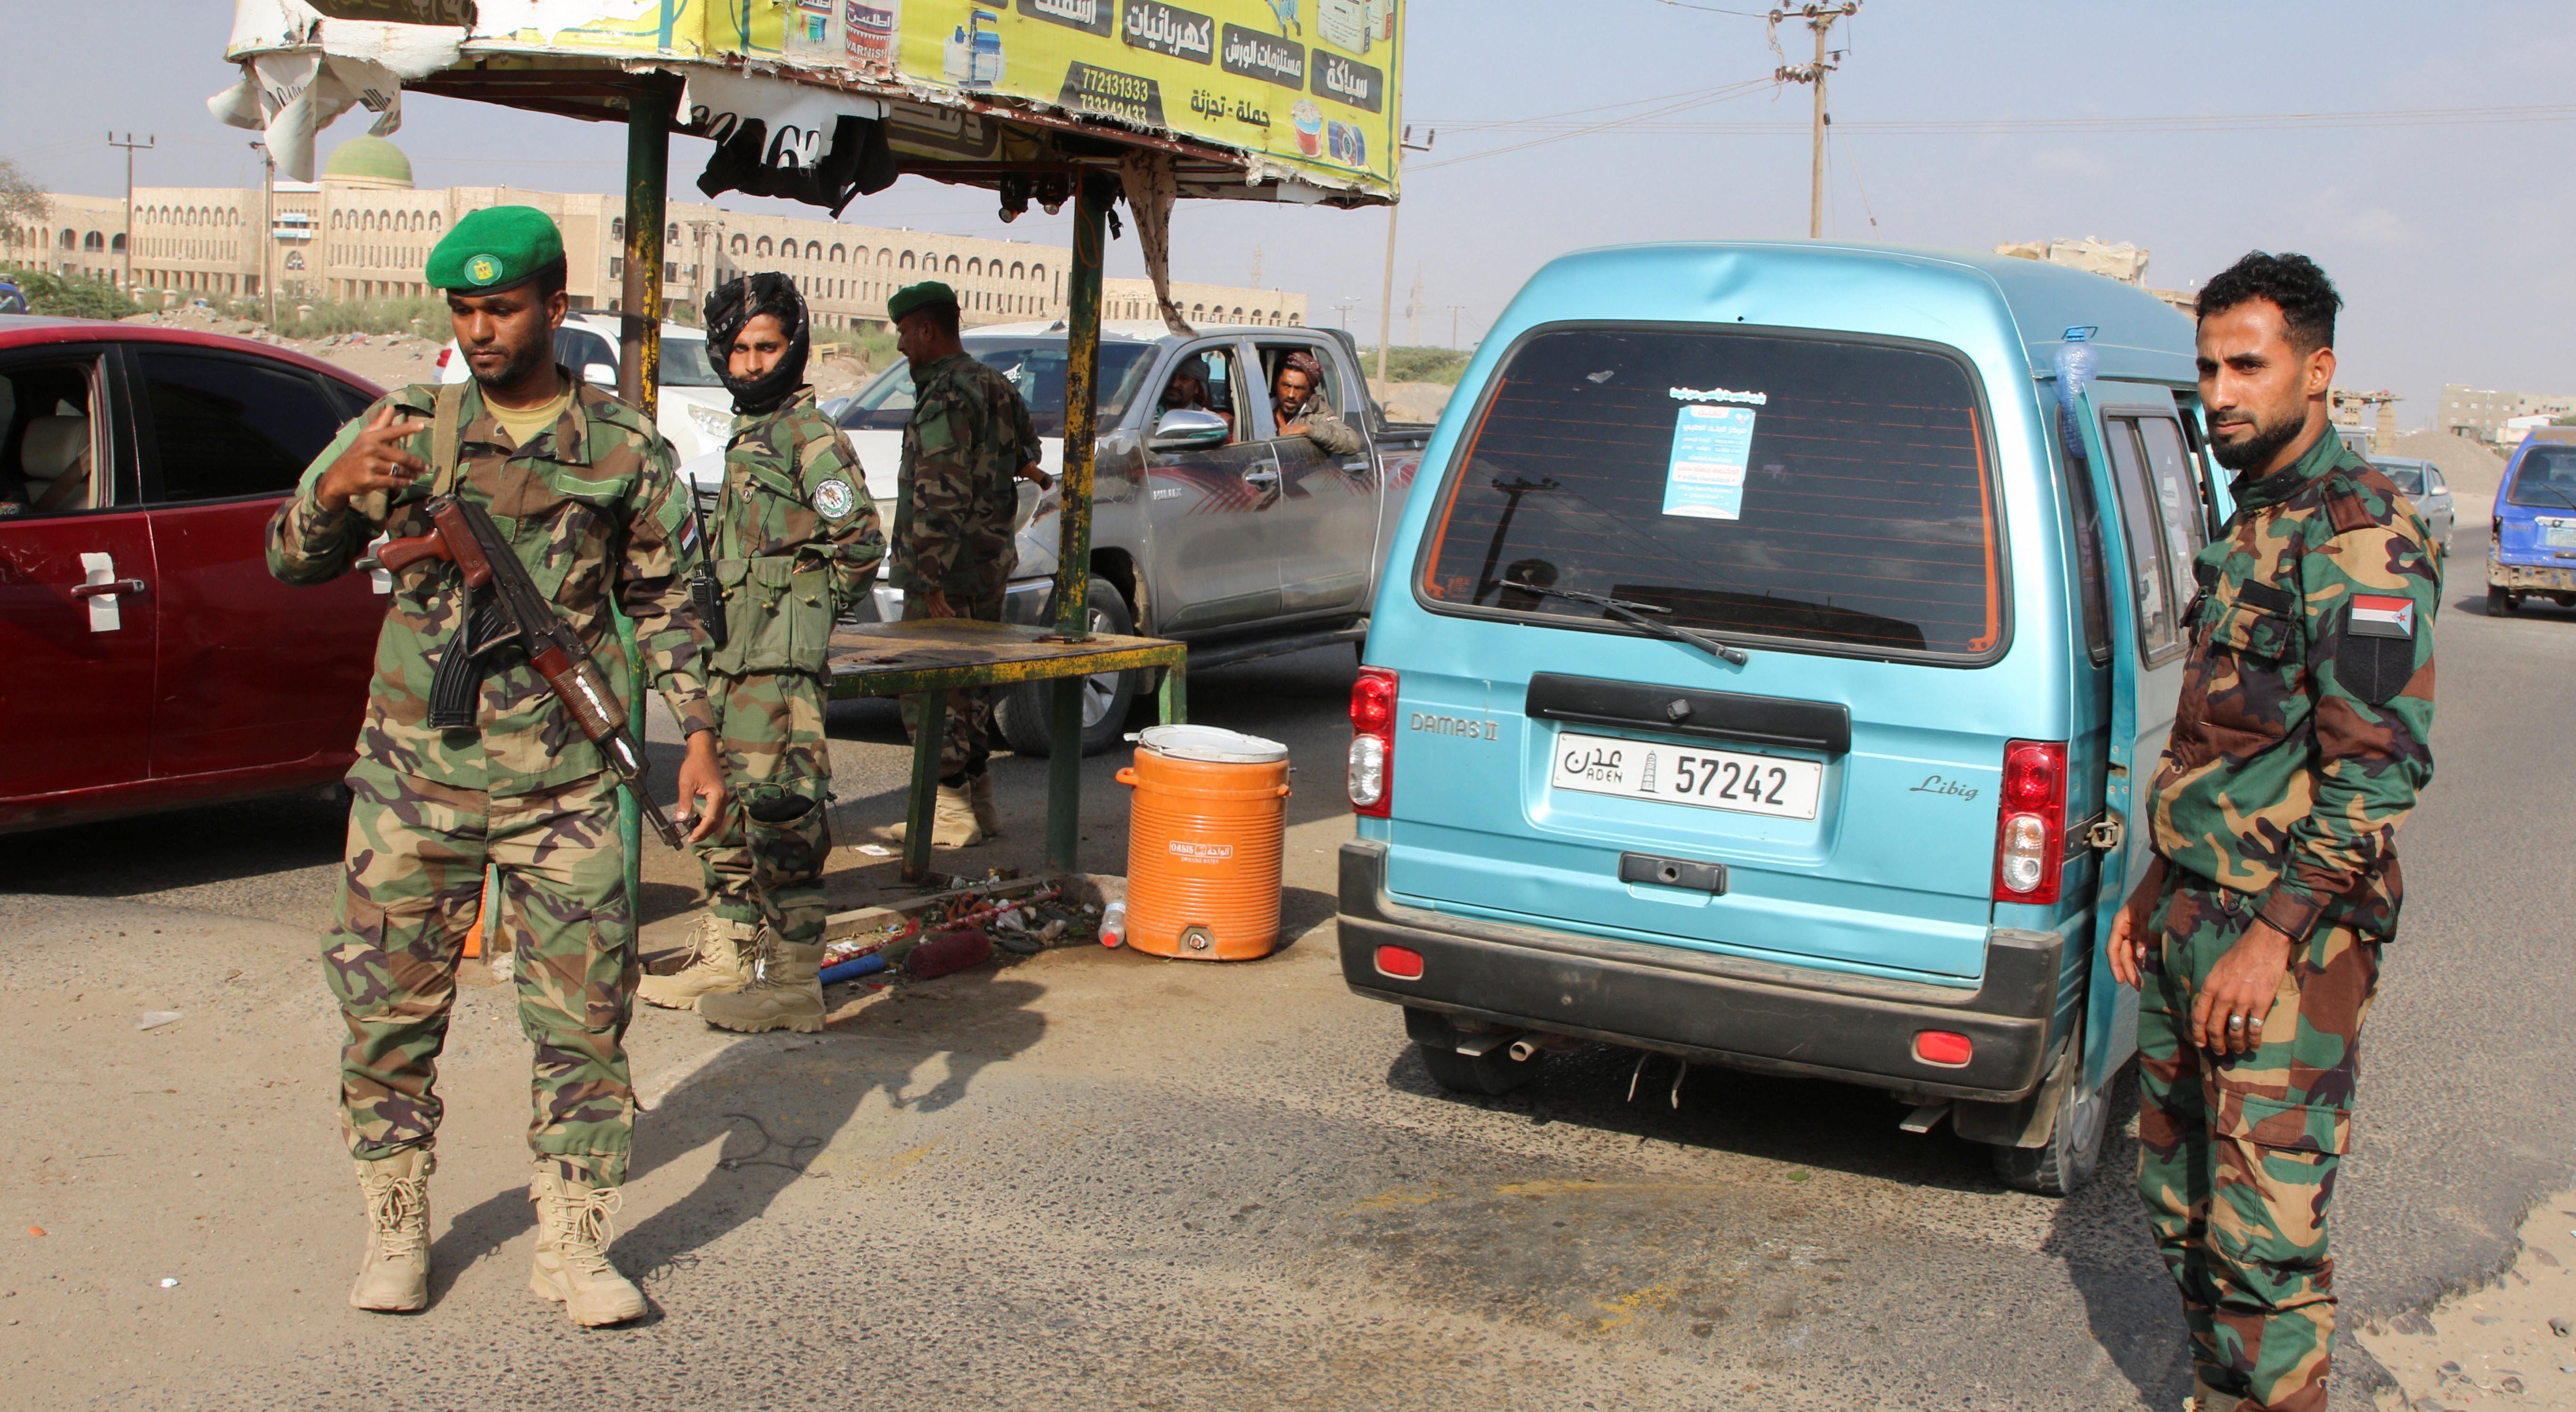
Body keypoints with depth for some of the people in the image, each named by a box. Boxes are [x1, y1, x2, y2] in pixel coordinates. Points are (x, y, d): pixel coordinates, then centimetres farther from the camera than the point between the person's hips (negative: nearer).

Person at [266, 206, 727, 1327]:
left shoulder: (626, 448, 5)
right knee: (390, 1011, 6)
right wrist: (335, 491, -17)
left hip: (564, 788, -1)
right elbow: (293, 560, 5)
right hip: (414, 778, 1)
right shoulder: (408, 429, 5)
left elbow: (665, 603, 11)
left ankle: (572, 1243, 13)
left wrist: (698, 738, 3)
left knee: (585, 1016, 0)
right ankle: (395, 1230, 23)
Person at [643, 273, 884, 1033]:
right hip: (732, 657, 10)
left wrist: (806, 608, -6)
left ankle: (795, 984, -4)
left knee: (780, 811, -9)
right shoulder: (746, 437, 19)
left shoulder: (811, 437, -9)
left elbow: (861, 542, -15)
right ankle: (724, 958, 26)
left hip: (779, 662, -10)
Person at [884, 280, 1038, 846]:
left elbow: (940, 499, -21)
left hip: (949, 570, -10)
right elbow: (1026, 458, 21)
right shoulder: (998, 388, 12)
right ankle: (980, 804, 23)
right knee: (971, 685, 16)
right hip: (993, 562, 10)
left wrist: (932, 581, -21)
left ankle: (951, 813, -1)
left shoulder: (944, 399, -17)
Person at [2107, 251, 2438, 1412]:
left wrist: (2275, 934, -22)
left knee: (2263, 1235, -6)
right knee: (2180, 1206, 16)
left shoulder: (2360, 533, -13)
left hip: (2289, 943, -9)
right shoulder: (2254, 525, 17)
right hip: (2190, 924, 9)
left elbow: (2380, 763, -20)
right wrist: (2156, 891, 19)